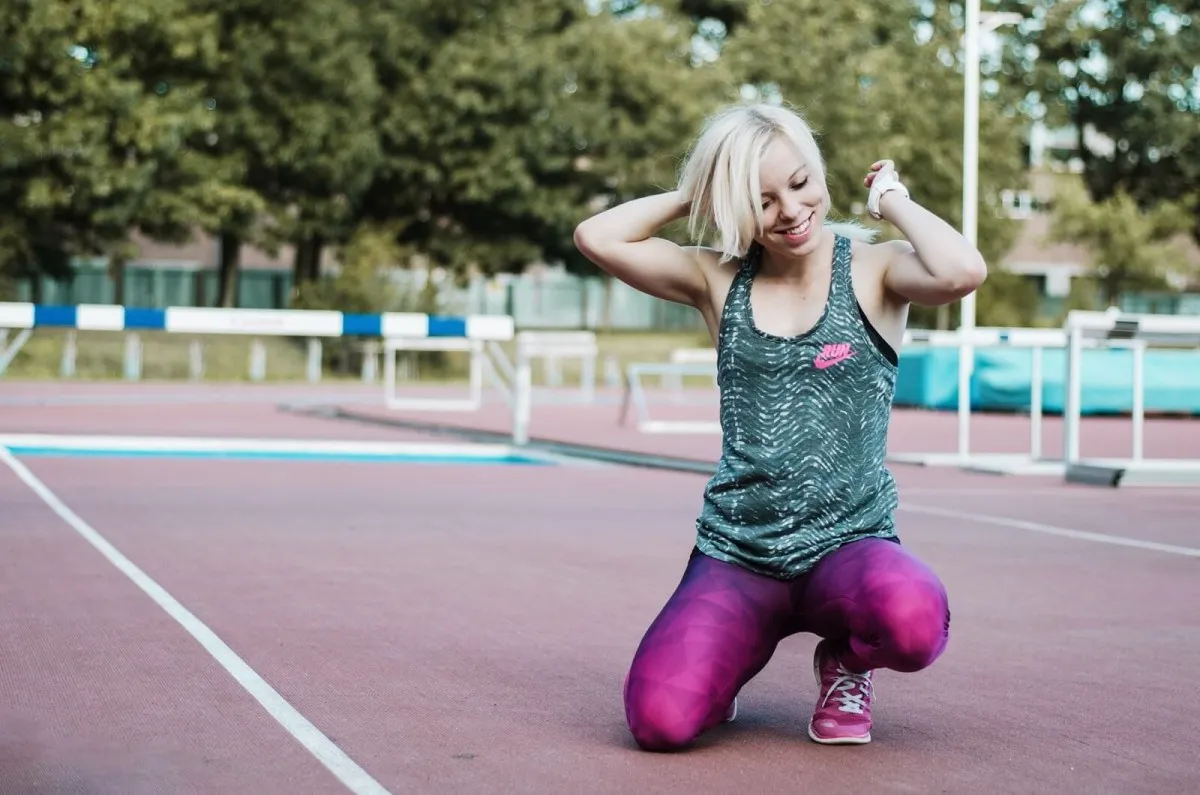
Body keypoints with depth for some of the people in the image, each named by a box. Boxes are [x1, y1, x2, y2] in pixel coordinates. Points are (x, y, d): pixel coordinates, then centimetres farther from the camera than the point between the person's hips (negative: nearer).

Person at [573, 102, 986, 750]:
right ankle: (733, 657, 15)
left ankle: (845, 661, 3)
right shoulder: (718, 279, 7)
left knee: (912, 622, -38)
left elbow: (963, 272, -22)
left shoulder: (873, 270, 0)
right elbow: (597, 237, -5)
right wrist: (689, 197, 3)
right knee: (659, 721, -24)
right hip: (735, 554, 1)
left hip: (850, 544, -1)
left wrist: (891, 200, -6)